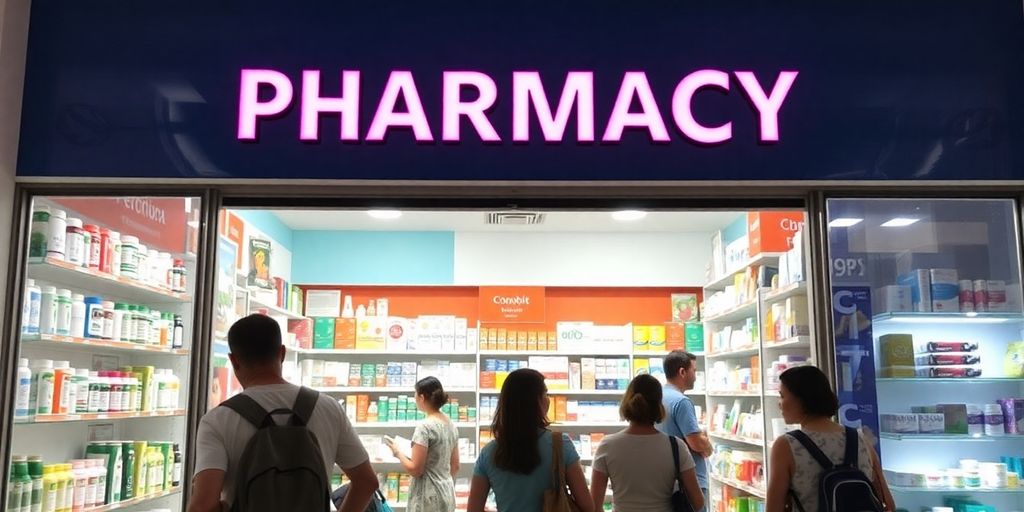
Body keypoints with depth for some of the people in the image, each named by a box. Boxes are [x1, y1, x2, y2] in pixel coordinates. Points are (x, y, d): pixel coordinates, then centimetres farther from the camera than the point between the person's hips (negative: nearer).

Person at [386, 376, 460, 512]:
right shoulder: (451, 425, 7)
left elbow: (415, 470, -16)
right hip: (447, 495, 8)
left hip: (428, 499, -8)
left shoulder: (424, 427, -17)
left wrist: (398, 452, -2)